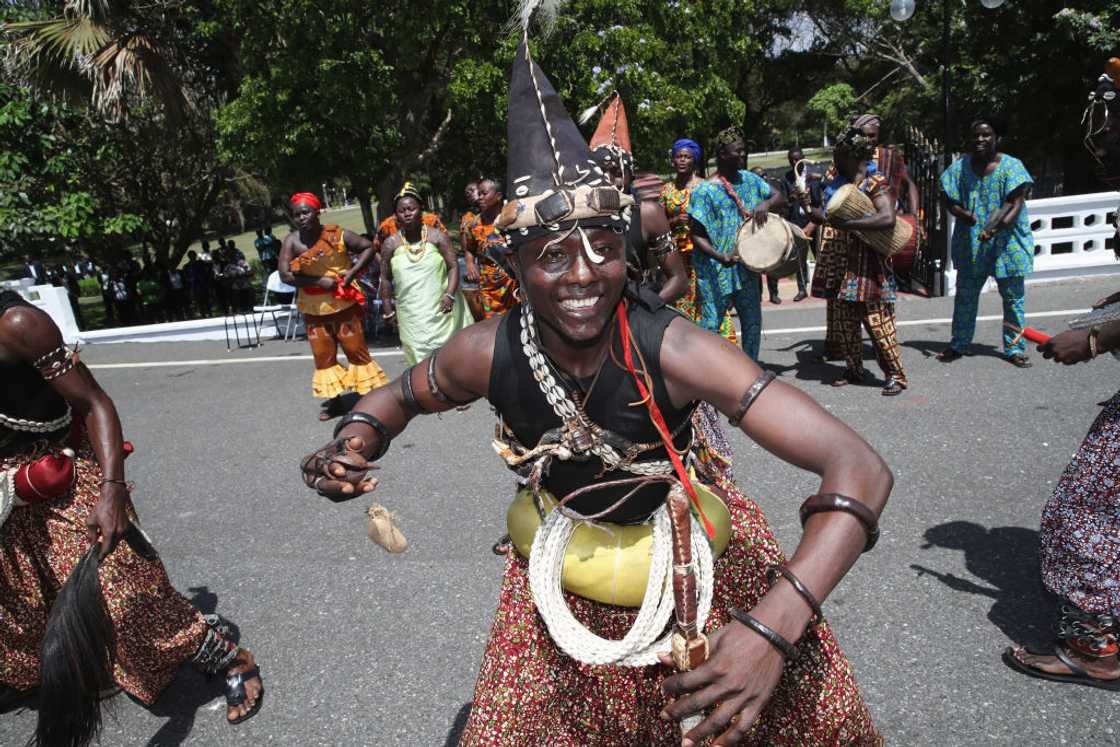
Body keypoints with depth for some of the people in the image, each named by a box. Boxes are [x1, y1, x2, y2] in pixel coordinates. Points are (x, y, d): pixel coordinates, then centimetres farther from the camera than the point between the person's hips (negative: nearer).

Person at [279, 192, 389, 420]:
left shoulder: (336, 234, -10)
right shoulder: (291, 241, -7)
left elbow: (368, 247, -4)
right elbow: (285, 275, -14)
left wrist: (353, 272, -17)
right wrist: (319, 281, -21)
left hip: (344, 304, -3)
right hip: (313, 309, 3)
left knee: (356, 349, 2)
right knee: (323, 355, 11)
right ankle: (333, 399, 25)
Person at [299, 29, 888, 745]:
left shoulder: (672, 349, -32)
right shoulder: (487, 353, -23)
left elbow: (859, 466, -35)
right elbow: (400, 396, 1)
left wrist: (776, 625, -47)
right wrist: (355, 438, -22)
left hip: (687, 553, -1)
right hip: (562, 565, 2)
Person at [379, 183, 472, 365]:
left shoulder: (438, 237, -1)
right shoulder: (390, 244, 3)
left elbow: (453, 266, -4)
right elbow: (386, 278, 10)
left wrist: (450, 294, -18)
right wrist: (388, 309, 9)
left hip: (441, 309, -1)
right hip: (411, 315, 1)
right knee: (420, 357, 1)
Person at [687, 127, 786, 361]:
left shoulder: (749, 180, 7)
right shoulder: (704, 190, -12)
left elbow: (781, 199, 11)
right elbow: (696, 234, -14)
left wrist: (766, 203, -13)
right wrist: (719, 256, -28)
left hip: (746, 266, 7)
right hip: (715, 270, -6)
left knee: (753, 321, 14)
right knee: (711, 324, -4)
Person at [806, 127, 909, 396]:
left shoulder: (875, 183, -11)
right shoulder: (836, 183, 13)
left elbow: (888, 218, -27)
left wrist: (846, 223, -27)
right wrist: (808, 208, 5)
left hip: (866, 265, -8)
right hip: (840, 263, 8)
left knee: (877, 321, -5)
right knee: (843, 321, 12)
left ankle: (896, 375, 6)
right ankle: (854, 369, 26)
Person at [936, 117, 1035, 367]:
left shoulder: (1011, 166, -8)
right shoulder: (960, 167, 1)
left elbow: (1016, 204, -15)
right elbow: (950, 201, 4)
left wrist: (996, 227, -31)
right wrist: (963, 214, -18)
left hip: (1006, 243, -2)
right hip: (970, 244, 2)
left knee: (1013, 298, 5)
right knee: (965, 297, 10)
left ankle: (1014, 348, 17)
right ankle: (959, 344, 23)